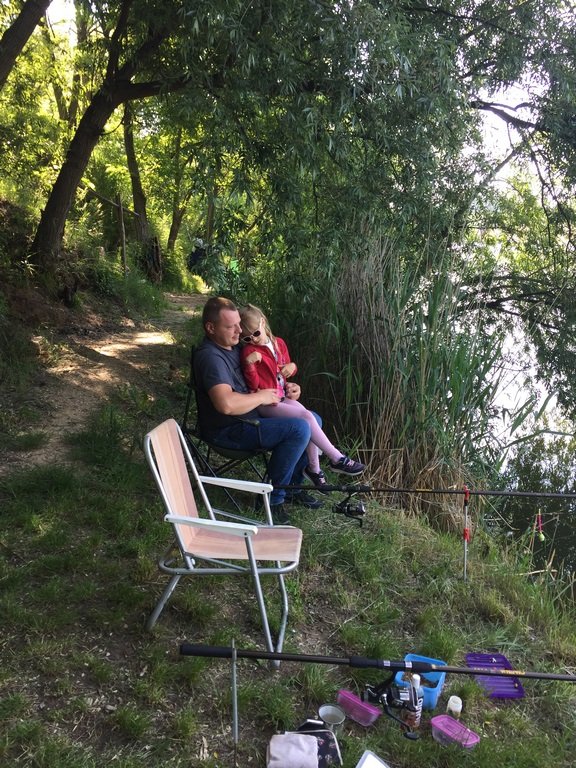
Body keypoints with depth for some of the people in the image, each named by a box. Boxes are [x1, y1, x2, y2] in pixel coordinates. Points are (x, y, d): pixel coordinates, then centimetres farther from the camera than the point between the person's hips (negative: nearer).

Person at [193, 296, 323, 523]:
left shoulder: (232, 346, 9)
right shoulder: (210, 357, -23)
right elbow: (226, 404, -39)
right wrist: (261, 397, -22)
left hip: (248, 417, 10)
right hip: (227, 430, -10)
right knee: (299, 429, -23)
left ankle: (293, 486, 16)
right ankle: (274, 497, -9)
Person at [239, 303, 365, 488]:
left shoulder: (278, 343, 7)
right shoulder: (248, 351, -10)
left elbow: (288, 365, 23)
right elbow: (254, 385, -15)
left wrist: (292, 367, -1)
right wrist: (249, 364, -31)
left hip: (282, 396, 6)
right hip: (265, 403, -6)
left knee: (309, 422, -16)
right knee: (306, 417, -21)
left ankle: (313, 467, 0)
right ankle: (337, 459, -13)